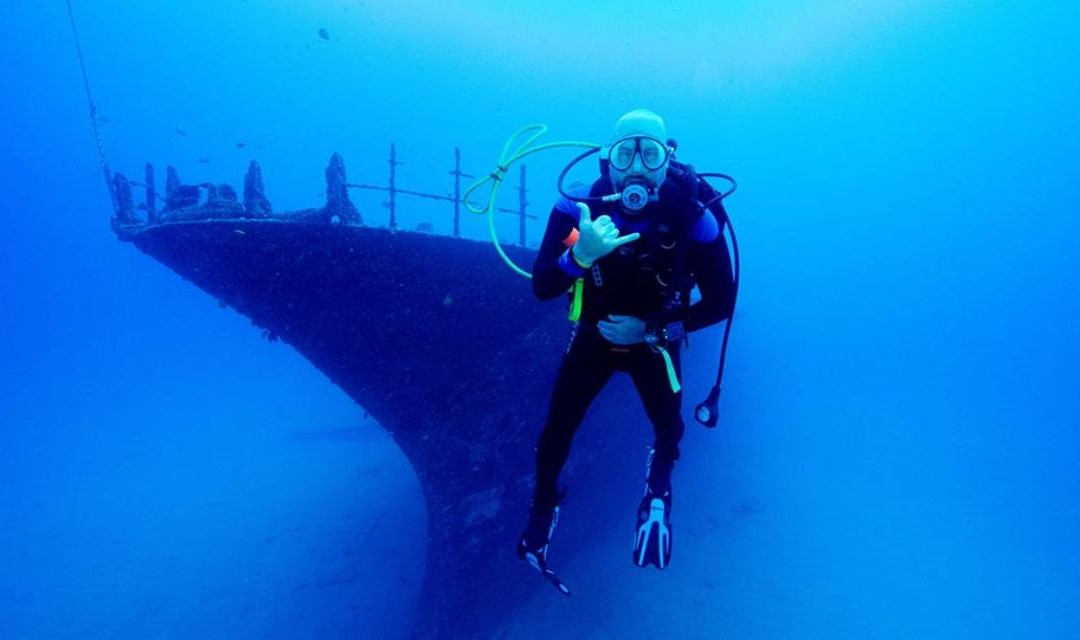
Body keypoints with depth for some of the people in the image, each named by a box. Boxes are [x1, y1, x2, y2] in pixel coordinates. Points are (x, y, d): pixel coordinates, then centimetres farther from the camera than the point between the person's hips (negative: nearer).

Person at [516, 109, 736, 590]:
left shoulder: (692, 217, -25)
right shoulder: (579, 207, -24)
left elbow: (722, 303, -16)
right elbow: (541, 288, -26)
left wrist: (653, 331, -21)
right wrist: (581, 254, -46)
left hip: (654, 341, 0)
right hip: (594, 335, 0)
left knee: (669, 431, -2)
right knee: (556, 430, 3)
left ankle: (658, 488, 34)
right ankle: (540, 518, 30)